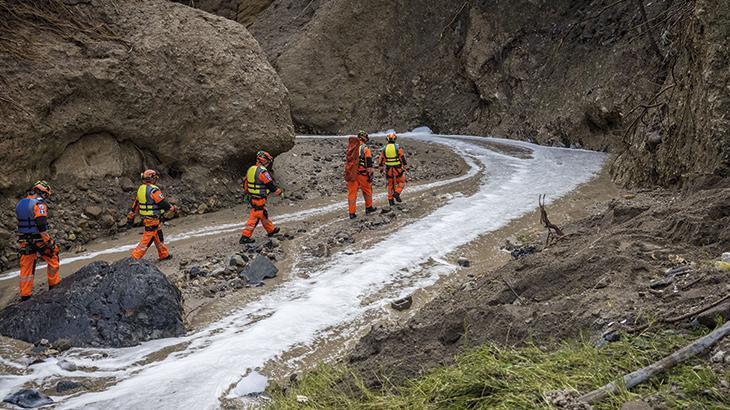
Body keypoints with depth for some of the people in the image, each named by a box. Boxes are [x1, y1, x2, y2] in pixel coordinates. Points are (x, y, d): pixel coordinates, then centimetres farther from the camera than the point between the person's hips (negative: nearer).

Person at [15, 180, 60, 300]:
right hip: (38, 239, -7)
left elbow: (21, 222, 15)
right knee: (53, 259, 15)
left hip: (24, 240, 7)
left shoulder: (20, 203, 10)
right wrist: (48, 241, -19)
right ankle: (54, 285, 25)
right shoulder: (39, 203, -15)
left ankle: (25, 295, 11)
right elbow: (41, 224, -23)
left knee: (26, 267, 9)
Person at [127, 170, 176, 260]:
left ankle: (164, 254, 31)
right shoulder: (153, 190, -19)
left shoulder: (140, 189, 8)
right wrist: (173, 208, 2)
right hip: (153, 219, -9)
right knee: (147, 239, -4)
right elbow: (163, 203, -16)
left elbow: (135, 205, 12)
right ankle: (135, 257, -6)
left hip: (145, 218, 9)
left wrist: (130, 218, 17)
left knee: (158, 237, 20)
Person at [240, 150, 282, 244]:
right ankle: (245, 237, 0)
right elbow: (270, 185, -16)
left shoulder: (251, 169, 6)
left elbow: (245, 183, 16)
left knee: (263, 214, 23)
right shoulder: (263, 172, -20)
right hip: (259, 200, -9)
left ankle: (271, 230, 40)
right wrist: (279, 191, -1)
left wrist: (247, 192, 29)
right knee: (254, 217, -3)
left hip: (252, 197, 9)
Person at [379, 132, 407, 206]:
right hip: (398, 169, -3)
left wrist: (381, 168, 20)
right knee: (401, 182, 12)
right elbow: (402, 158, -11)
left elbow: (381, 160, 6)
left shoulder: (385, 149, 0)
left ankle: (390, 200, 12)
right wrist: (404, 167, -2)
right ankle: (397, 193, -10)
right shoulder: (398, 147, -10)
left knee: (390, 184, 13)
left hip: (389, 169, 3)